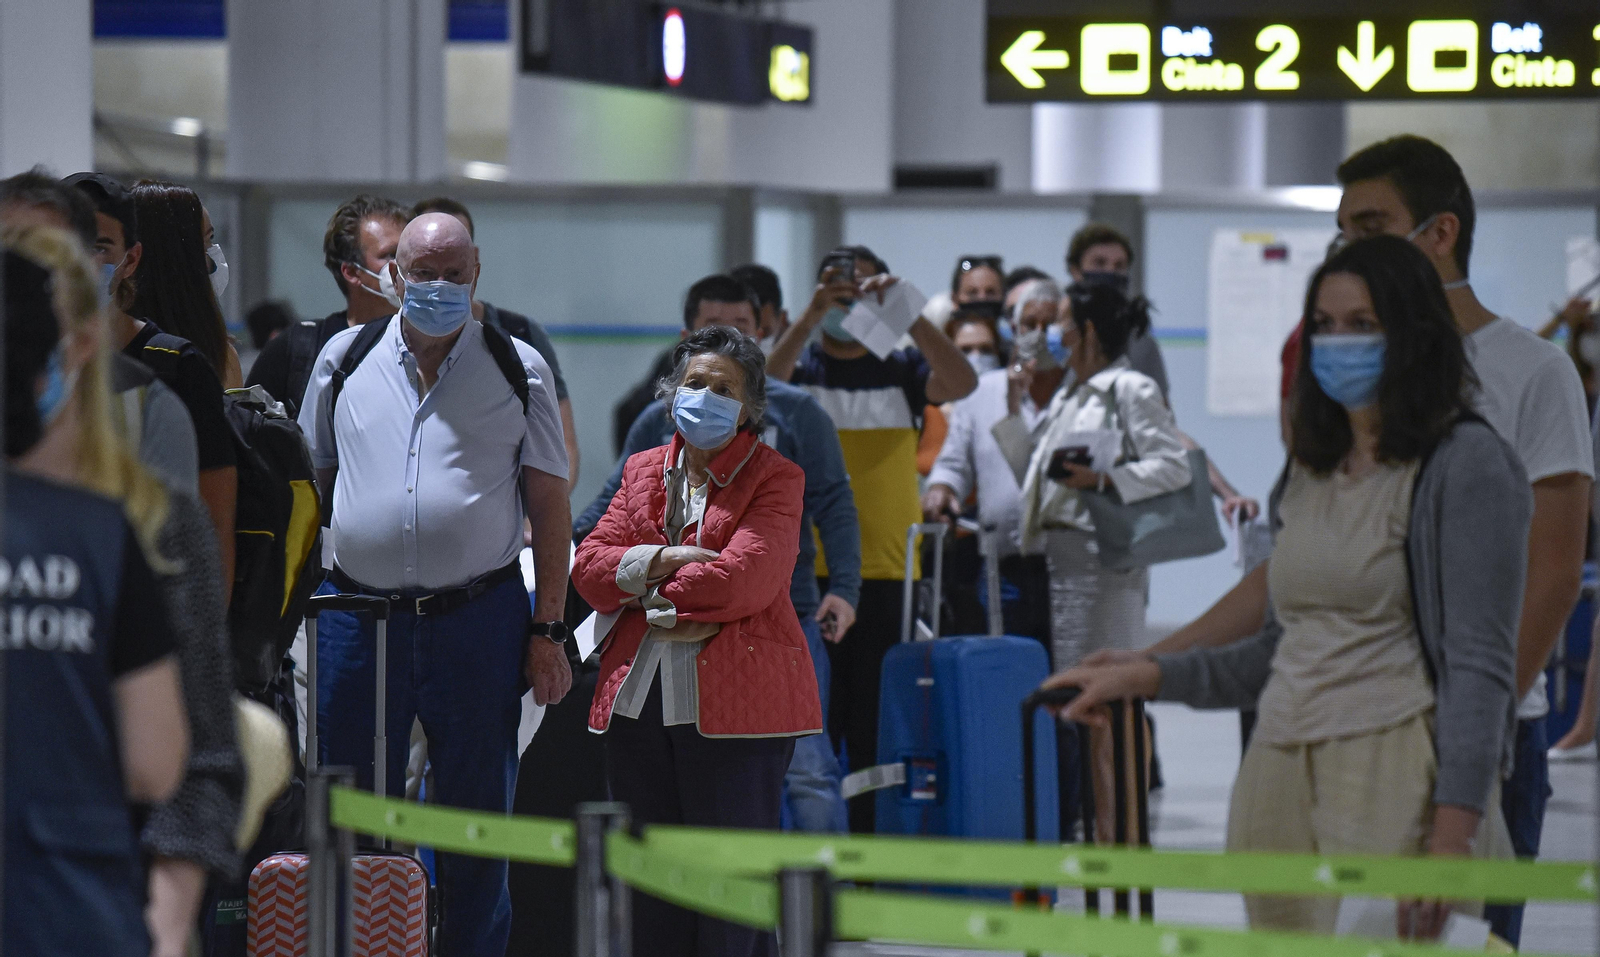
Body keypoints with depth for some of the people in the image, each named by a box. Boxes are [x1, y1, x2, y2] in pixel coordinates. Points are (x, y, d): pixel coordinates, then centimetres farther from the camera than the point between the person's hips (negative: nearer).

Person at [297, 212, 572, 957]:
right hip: (357, 612, 1)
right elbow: (310, 479, 15)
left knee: (476, 823, 5)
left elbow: (550, 505, 4)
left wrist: (547, 630, -2)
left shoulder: (518, 369, 4)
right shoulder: (345, 359, 8)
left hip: (479, 620, -1)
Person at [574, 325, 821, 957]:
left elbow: (742, 578, -14)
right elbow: (588, 567, 7)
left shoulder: (775, 478, 1)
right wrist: (660, 561, -11)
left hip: (735, 701, -5)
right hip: (637, 700, 5)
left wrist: (644, 595, -5)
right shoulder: (643, 471, 18)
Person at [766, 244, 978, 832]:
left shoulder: (901, 370, 10)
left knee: (880, 729, 2)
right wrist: (812, 318, -26)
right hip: (808, 574, -1)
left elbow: (961, 382, -9)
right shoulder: (802, 366, 7)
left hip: (887, 574, 1)